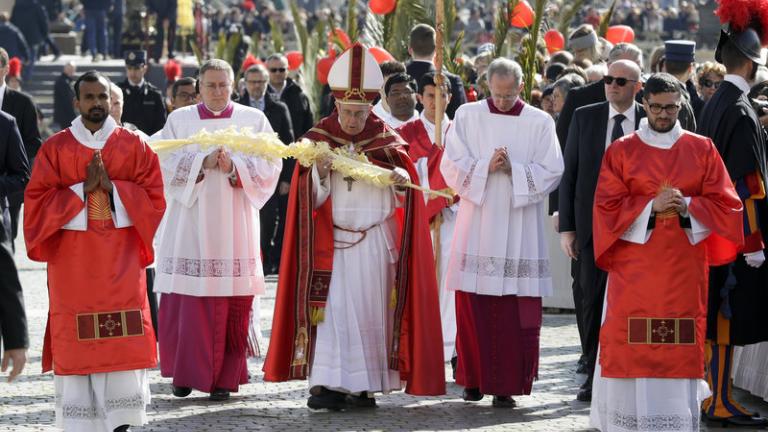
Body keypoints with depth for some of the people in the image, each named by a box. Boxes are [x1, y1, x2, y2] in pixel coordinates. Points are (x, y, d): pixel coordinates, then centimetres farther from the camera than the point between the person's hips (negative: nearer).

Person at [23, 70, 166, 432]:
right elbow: (38, 202, -1)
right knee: (75, 344, -3)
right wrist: (82, 189, -11)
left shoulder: (133, 146, 6)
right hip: (72, 262, -1)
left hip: (120, 262, 1)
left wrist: (112, 187, -11)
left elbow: (154, 197, 2)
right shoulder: (55, 148, 4)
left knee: (122, 345, -4)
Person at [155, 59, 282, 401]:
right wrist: (204, 163, -17)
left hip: (234, 225, 0)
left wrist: (233, 168, -17)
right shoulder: (179, 120, 9)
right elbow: (167, 164, -3)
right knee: (188, 302, -3)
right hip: (190, 222, 0)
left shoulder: (253, 120, 9)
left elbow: (269, 166, -1)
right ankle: (186, 373, 8)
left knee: (232, 305, -3)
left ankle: (225, 377, 3)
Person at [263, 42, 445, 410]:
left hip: (374, 245, 1)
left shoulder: (387, 142, 2)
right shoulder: (318, 139, 0)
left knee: (369, 310, 3)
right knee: (332, 310, -10)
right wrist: (320, 172, -23)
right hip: (332, 243, -1)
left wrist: (400, 181, -19)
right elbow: (310, 199, -4)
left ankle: (363, 386, 9)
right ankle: (327, 384, -13)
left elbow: (401, 200, 3)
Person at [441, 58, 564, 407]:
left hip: (519, 230, -1)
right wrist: (486, 166, -14)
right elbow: (451, 165, 1)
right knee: (473, 305, 1)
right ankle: (474, 379, 13)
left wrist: (513, 169, -13)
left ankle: (507, 384, 0)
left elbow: (551, 172, 0)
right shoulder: (468, 116, 6)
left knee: (516, 311, -4)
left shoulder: (540, 122, 4)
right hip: (476, 225, 1)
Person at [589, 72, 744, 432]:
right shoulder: (621, 151, 5)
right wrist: (651, 207, -15)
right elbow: (608, 207, 0)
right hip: (634, 265, -1)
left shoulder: (702, 150, 7)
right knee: (631, 345, -4)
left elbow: (724, 203, 4)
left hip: (684, 265, 1)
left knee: (682, 347, -2)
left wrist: (687, 207, -14)